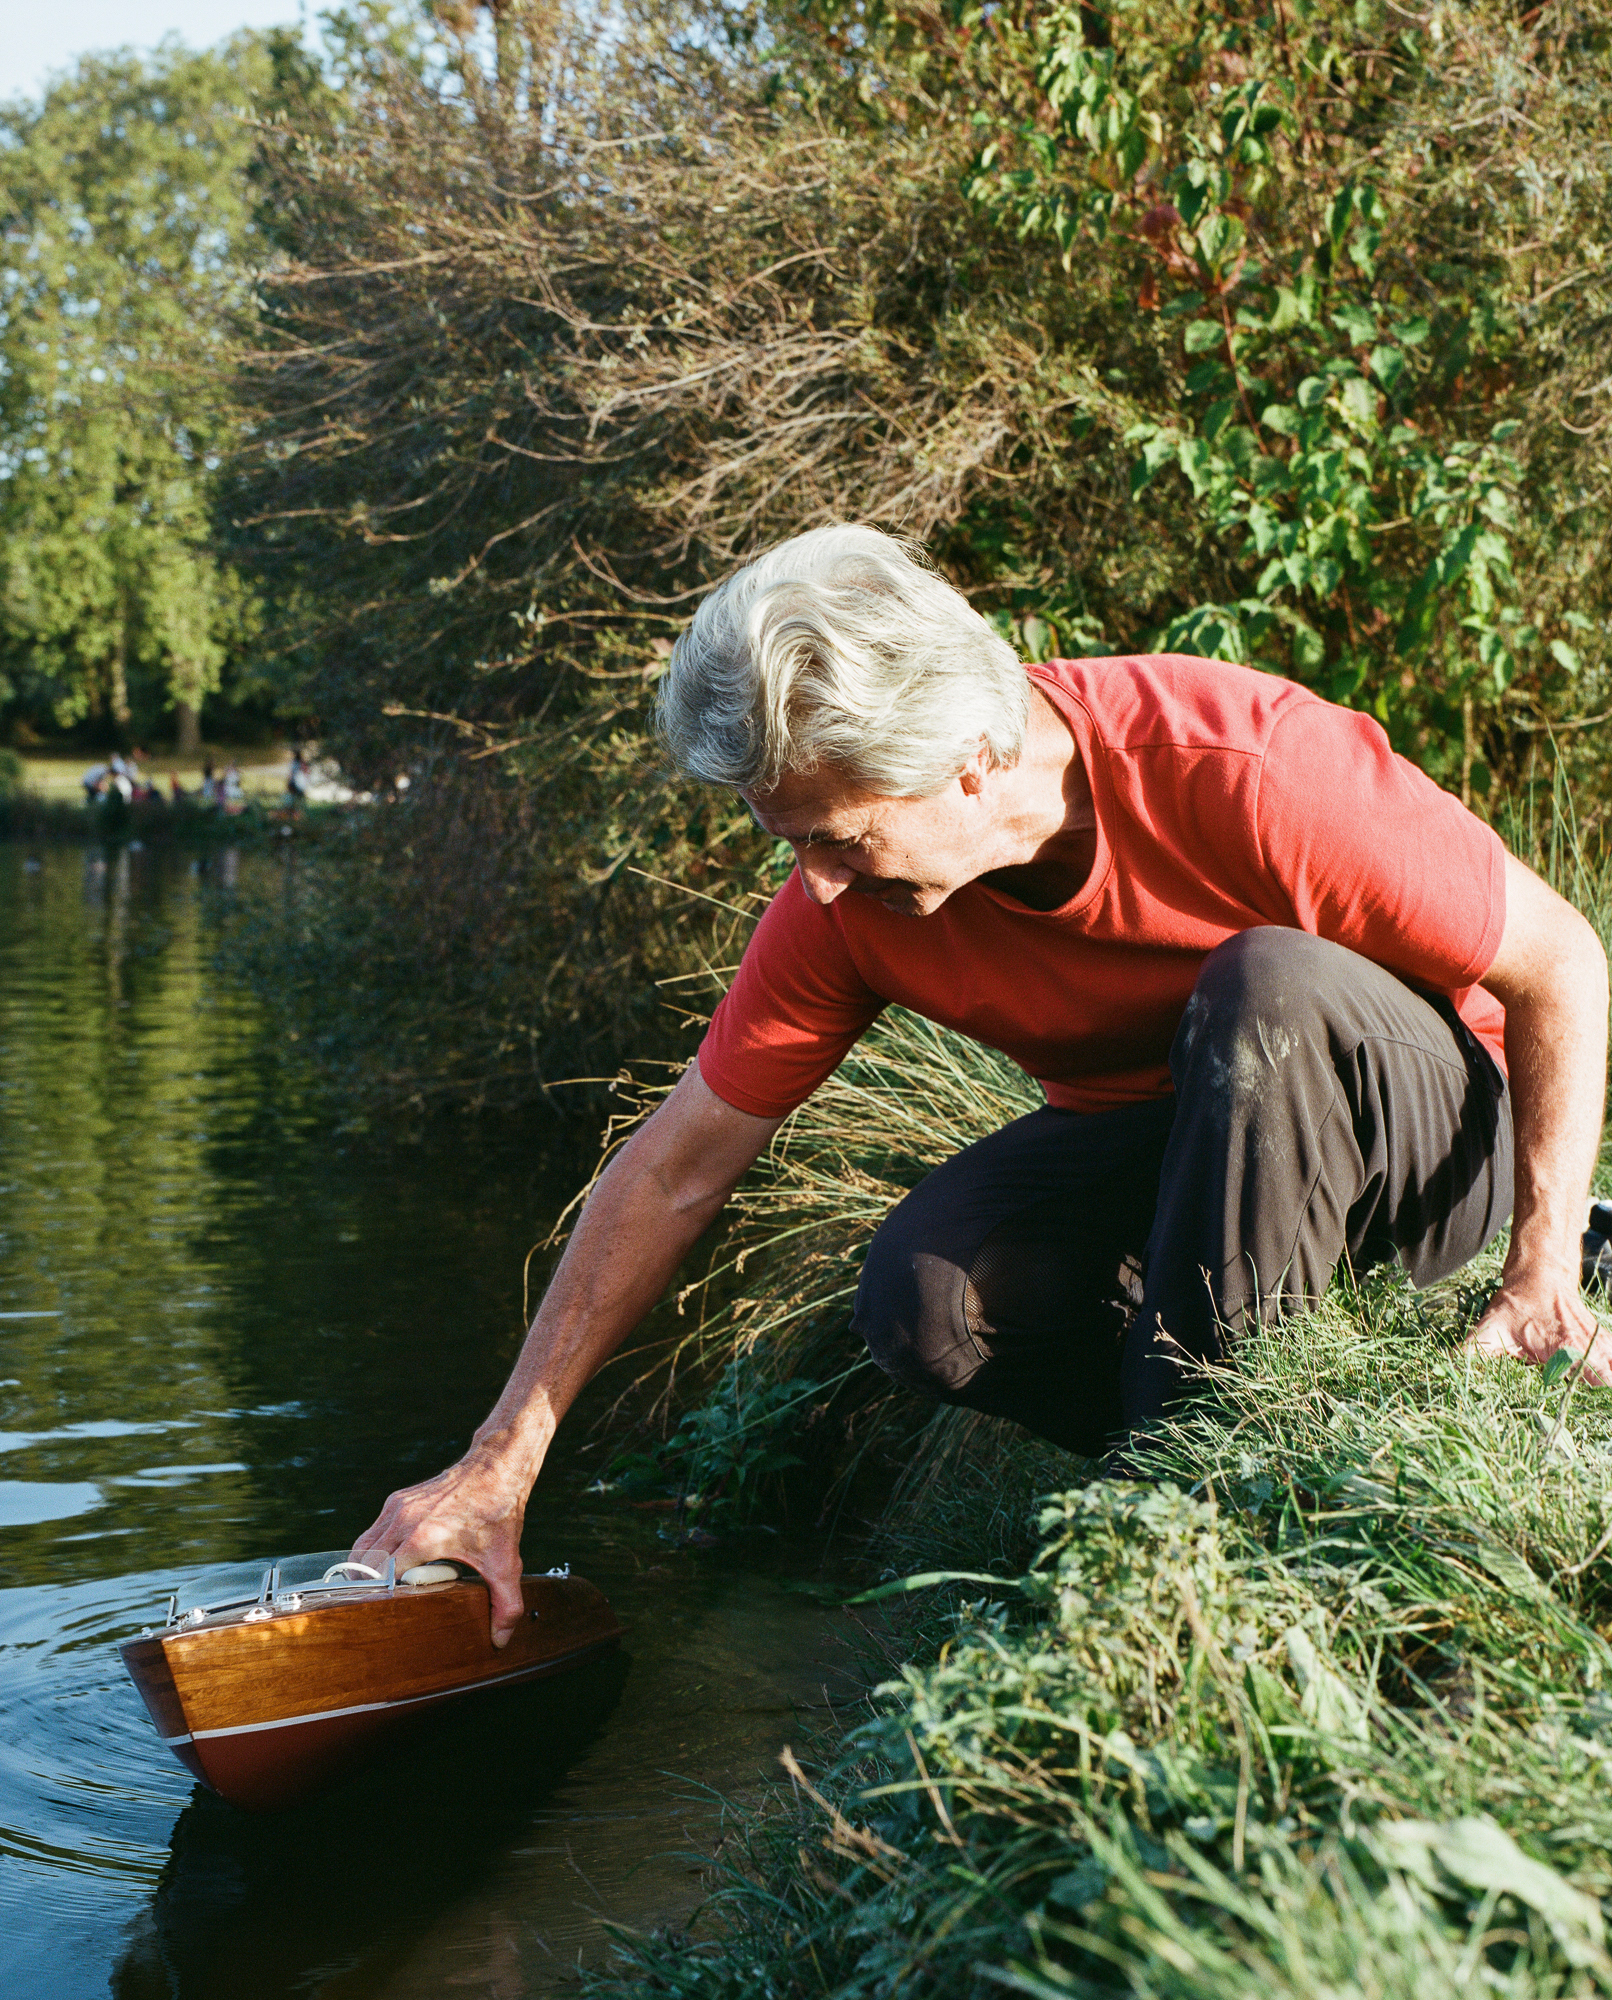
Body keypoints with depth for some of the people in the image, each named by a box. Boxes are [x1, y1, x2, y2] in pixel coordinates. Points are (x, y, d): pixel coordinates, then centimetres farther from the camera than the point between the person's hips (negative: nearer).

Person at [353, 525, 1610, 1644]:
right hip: (1151, 1144, 3)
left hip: (1418, 1132, -3)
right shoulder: (848, 901, -16)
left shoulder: (1241, 766, -30)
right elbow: (676, 1171, -8)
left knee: (1269, 986, -37)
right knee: (921, 1300, -26)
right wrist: (501, 1466, -9)